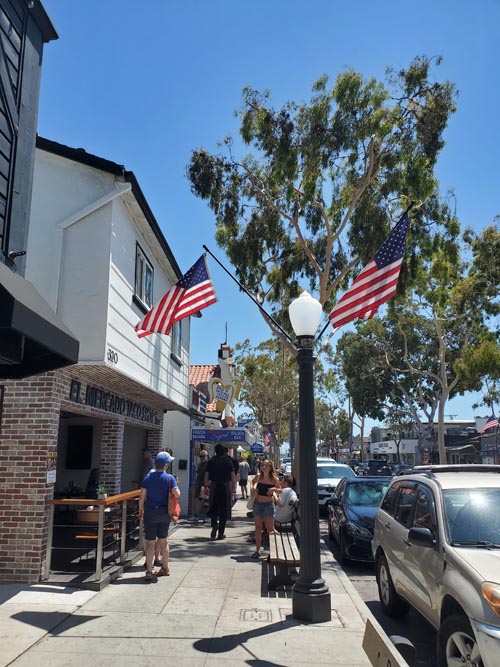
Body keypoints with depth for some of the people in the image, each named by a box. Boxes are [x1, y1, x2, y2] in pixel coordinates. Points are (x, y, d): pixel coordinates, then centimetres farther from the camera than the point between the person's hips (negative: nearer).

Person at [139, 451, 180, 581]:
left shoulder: (148, 477, -5)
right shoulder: (169, 477, -8)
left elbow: (142, 496, -6)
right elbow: (177, 494, -14)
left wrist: (140, 510, 7)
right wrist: (175, 486, 6)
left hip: (150, 512, -1)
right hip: (164, 513, 1)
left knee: (150, 542, 3)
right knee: (163, 540, 16)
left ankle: (149, 571, 0)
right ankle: (165, 569, 28)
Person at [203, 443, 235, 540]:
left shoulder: (211, 461, 2)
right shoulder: (228, 460, -1)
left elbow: (206, 474, 1)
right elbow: (232, 475, -2)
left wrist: (206, 486, 10)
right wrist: (233, 486, 5)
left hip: (214, 486, 1)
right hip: (226, 486, -1)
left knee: (213, 508, 15)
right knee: (224, 509, 6)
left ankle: (214, 525, -7)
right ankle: (221, 533, 8)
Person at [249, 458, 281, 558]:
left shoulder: (274, 479, -8)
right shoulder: (258, 476, 0)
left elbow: (280, 491, 0)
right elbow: (252, 481, 21)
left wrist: (274, 489, -21)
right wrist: (251, 487, 0)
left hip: (268, 504, -3)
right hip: (258, 503, 3)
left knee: (270, 528, 0)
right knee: (258, 528, 7)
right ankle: (257, 550, 14)